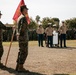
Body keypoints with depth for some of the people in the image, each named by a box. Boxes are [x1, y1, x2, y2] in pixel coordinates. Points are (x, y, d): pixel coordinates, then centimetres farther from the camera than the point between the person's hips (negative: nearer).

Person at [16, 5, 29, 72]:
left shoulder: (19, 17, 17)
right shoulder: (23, 18, -14)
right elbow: (22, 28, -23)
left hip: (20, 37, 10)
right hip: (23, 37, -10)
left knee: (21, 52, 14)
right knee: (24, 53, -5)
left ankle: (18, 66, 18)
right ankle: (20, 67, -2)